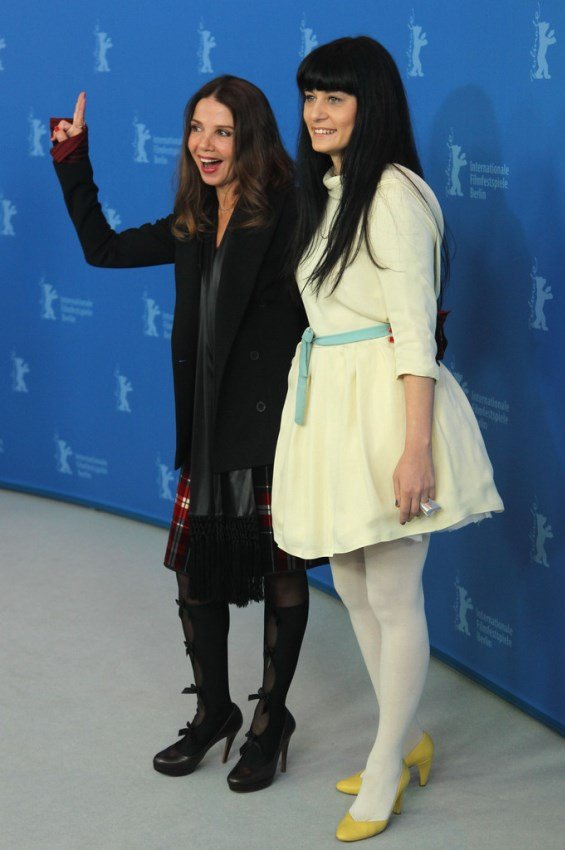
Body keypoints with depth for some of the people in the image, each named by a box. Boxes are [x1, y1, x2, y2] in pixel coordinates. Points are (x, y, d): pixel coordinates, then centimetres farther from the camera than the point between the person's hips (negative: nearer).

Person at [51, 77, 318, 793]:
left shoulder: (288, 213, -11)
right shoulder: (193, 227, 10)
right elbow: (103, 247, 20)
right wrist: (72, 157, 20)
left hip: (273, 420, -6)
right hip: (209, 425, 6)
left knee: (281, 572, 8)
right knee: (194, 571, 11)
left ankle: (270, 722, 25)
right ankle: (213, 711, 31)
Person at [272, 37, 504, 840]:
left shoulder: (395, 192, -13)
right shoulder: (325, 192, 14)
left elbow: (415, 324, -17)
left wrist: (416, 446, -21)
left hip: (387, 404, -9)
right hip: (327, 404, 9)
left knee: (393, 598, 2)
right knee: (353, 589, 15)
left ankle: (386, 765, 16)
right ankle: (409, 739, 31)